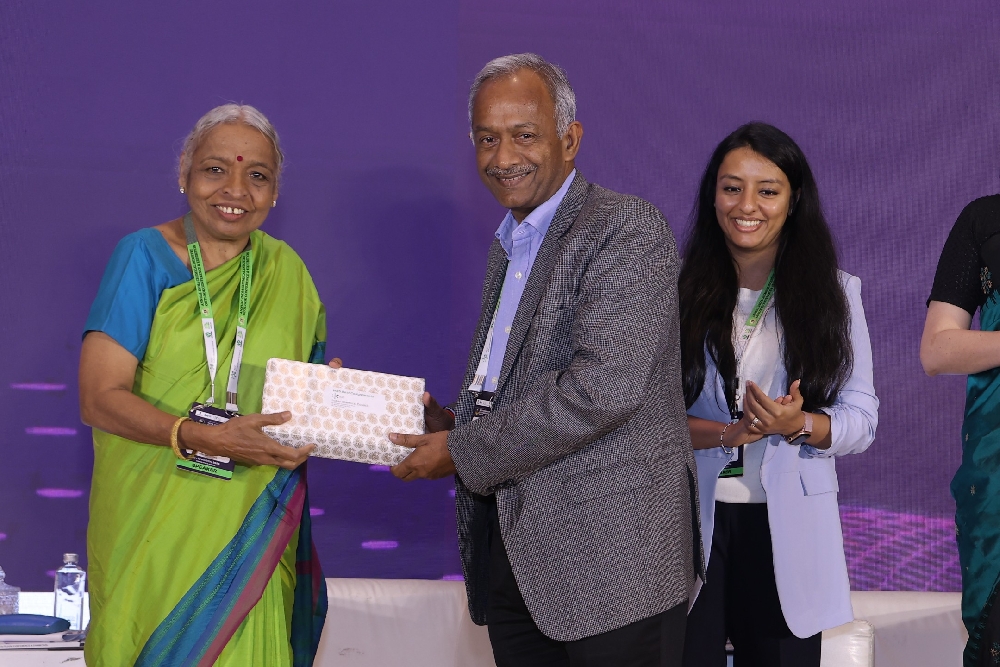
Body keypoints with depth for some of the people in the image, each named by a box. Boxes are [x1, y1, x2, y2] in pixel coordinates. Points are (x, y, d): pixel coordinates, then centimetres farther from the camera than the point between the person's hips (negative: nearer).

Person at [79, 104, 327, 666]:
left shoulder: (285, 273, 9)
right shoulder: (145, 257, -2)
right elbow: (99, 398, -10)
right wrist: (203, 437, -25)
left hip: (248, 532, 3)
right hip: (153, 529, -2)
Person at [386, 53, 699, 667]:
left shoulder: (627, 228, -10)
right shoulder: (510, 246, 19)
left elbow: (603, 388, -21)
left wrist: (463, 452, -14)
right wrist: (452, 424, 4)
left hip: (609, 557, -8)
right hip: (512, 552, 8)